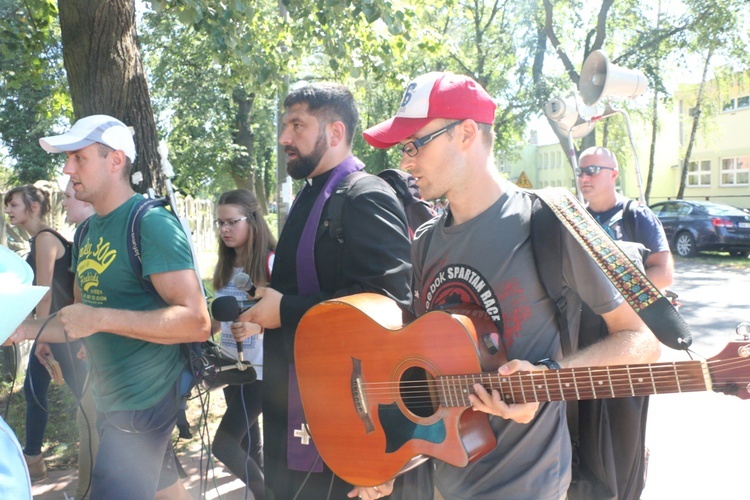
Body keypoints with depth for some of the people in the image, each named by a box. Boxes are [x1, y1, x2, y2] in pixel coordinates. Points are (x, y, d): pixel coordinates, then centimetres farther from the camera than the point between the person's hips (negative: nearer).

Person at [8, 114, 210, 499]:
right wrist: (24, 329, 3)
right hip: (110, 397, 8)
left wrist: (99, 318, -26)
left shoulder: (151, 223, -18)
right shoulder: (88, 232, 9)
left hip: (142, 400, -8)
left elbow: (197, 322, -25)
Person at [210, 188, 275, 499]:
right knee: (247, 444, 15)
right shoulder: (224, 267, 8)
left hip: (261, 367, -7)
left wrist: (257, 326, -31)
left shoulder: (271, 263, -14)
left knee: (224, 444, -8)